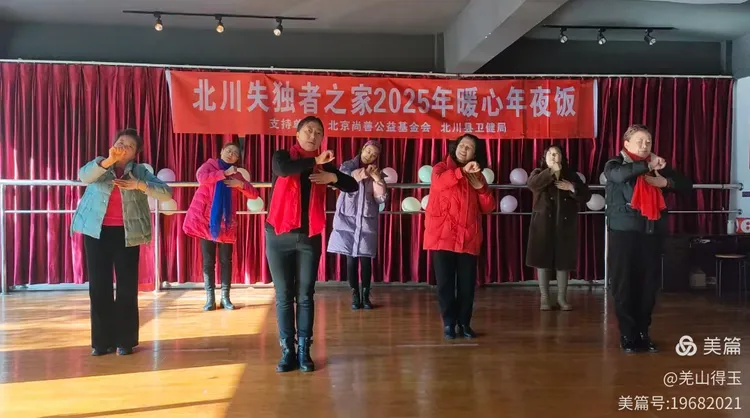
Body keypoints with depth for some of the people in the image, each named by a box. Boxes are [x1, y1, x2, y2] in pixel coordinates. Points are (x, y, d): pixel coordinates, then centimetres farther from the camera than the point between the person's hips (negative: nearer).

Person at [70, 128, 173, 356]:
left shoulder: (140, 171, 3)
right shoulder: (99, 164, 6)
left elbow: (166, 193, -7)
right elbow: (84, 176, -18)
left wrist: (140, 185, -20)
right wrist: (108, 161, -33)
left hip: (127, 234, -1)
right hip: (97, 232, 1)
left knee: (127, 287, 1)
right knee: (99, 286, 4)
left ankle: (125, 340, 11)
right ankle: (102, 340, 14)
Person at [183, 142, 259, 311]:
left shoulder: (237, 174, 13)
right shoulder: (210, 165, 5)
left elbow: (254, 194, 6)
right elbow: (201, 177, -18)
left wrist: (241, 184, -11)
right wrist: (224, 173, -16)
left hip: (226, 222, 2)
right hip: (206, 220, -2)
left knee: (226, 260, 2)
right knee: (208, 261, 1)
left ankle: (225, 297, 7)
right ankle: (210, 298, 5)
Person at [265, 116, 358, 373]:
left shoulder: (324, 165, 9)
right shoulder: (283, 156, 2)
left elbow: (353, 186, 4)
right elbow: (282, 168, -23)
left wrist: (332, 176, -14)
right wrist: (315, 161, -18)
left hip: (310, 237, 2)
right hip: (279, 236, -2)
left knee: (305, 296, 4)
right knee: (284, 296, 2)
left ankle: (304, 351, 12)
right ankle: (288, 351, 10)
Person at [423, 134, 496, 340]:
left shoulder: (477, 177, 15)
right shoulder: (441, 168, 6)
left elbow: (488, 208, 10)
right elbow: (439, 183, -19)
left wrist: (480, 187, -4)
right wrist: (462, 171, -25)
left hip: (468, 238, 3)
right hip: (443, 236, -3)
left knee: (467, 284, 3)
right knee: (445, 282, -1)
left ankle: (464, 323, 16)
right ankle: (449, 323, 10)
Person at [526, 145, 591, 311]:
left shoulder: (571, 175, 10)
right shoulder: (539, 173, 6)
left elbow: (586, 196, 5)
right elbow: (532, 184, -19)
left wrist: (572, 188, -12)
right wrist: (551, 170, -21)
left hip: (565, 224, 1)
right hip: (543, 223, -1)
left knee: (563, 261, 3)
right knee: (543, 260, 0)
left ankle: (562, 298, 14)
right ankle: (544, 298, 9)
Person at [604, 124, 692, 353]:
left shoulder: (657, 166, 13)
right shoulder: (615, 164, 2)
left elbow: (687, 184, 11)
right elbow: (620, 174, -21)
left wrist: (665, 181, -7)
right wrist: (647, 165, -17)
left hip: (652, 233, 4)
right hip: (624, 232, -3)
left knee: (649, 285, 4)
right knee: (624, 285, -1)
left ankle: (643, 333, 18)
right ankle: (627, 335, 9)